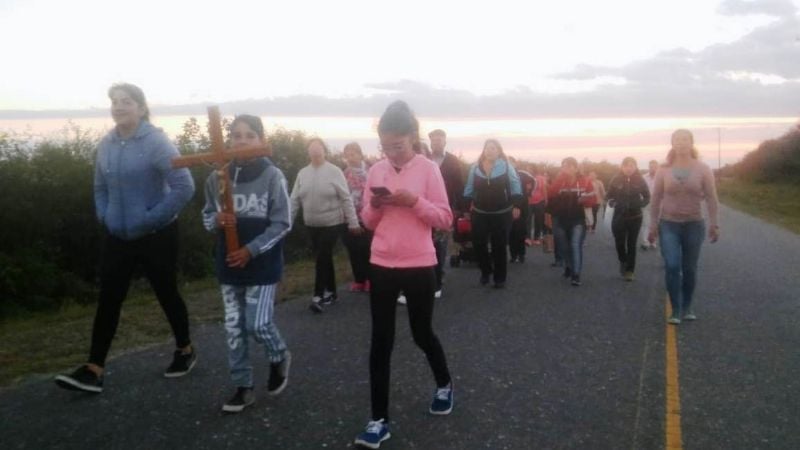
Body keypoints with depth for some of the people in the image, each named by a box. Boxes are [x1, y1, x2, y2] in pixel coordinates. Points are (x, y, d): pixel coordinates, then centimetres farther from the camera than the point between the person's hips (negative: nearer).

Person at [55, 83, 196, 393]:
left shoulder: (156, 143, -17)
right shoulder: (106, 144, 3)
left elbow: (184, 187, -23)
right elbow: (100, 187, 18)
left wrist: (151, 219, -20)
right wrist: (103, 216, 4)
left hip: (155, 237, -5)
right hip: (117, 237, 5)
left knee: (167, 294, 10)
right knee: (108, 300, 4)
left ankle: (185, 351, 31)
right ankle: (93, 370, 10)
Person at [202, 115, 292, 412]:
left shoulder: (272, 176, -11)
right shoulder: (216, 178, 0)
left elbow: (282, 223, -10)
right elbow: (207, 216, 12)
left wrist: (251, 250, -16)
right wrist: (217, 221, -12)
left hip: (263, 264, -4)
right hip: (228, 264, 4)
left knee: (258, 324, -5)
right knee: (234, 328, 8)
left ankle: (279, 357, 28)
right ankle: (243, 387, 23)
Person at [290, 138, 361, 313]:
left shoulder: (334, 171, -8)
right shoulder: (302, 173, 4)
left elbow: (346, 199, -9)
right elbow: (295, 200, 5)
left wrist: (353, 222, -10)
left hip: (333, 223, -4)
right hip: (312, 225, 4)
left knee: (322, 258, -8)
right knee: (324, 258, 12)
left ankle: (318, 295, 0)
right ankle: (330, 292, 24)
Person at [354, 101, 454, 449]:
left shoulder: (428, 170, -6)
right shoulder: (375, 171, 5)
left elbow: (445, 219, -7)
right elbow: (368, 222, 9)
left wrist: (414, 201, -21)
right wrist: (375, 205, -12)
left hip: (419, 266, -3)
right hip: (382, 266, 3)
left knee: (422, 333, 13)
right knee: (380, 342, 3)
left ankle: (444, 385, 43)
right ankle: (379, 420, 11)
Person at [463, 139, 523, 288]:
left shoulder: (506, 166, -4)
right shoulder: (475, 167, 3)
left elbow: (515, 185, -3)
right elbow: (469, 188, 6)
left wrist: (516, 204, -9)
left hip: (502, 213, -2)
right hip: (479, 213, 2)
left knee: (499, 246, 3)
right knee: (478, 243, -2)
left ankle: (500, 277, 15)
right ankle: (485, 271, 22)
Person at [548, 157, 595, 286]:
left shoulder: (584, 181, -5)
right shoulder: (558, 181, 0)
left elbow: (591, 198, 0)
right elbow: (550, 196, -15)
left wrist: (583, 200, -22)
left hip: (577, 219, -3)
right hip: (560, 219, 3)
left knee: (576, 244, -15)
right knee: (563, 245, 13)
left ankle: (576, 274, -13)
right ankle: (569, 266, 40)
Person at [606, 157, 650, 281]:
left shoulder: (639, 180, -5)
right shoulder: (616, 180, -6)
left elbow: (647, 197, 4)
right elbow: (610, 196, 4)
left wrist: (640, 203, -15)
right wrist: (613, 203, -16)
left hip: (635, 217, 0)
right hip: (619, 216, 0)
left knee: (631, 244, 2)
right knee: (619, 242, 1)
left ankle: (629, 270, 12)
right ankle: (623, 261, 31)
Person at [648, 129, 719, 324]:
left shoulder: (703, 170, -4)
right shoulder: (663, 171, -2)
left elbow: (711, 198, -4)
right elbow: (656, 200, 1)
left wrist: (714, 224, -10)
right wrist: (653, 226, -1)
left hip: (694, 225, 0)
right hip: (669, 225, 0)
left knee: (689, 269, 9)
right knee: (672, 267, -11)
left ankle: (687, 307, 24)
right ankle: (676, 310, -3)